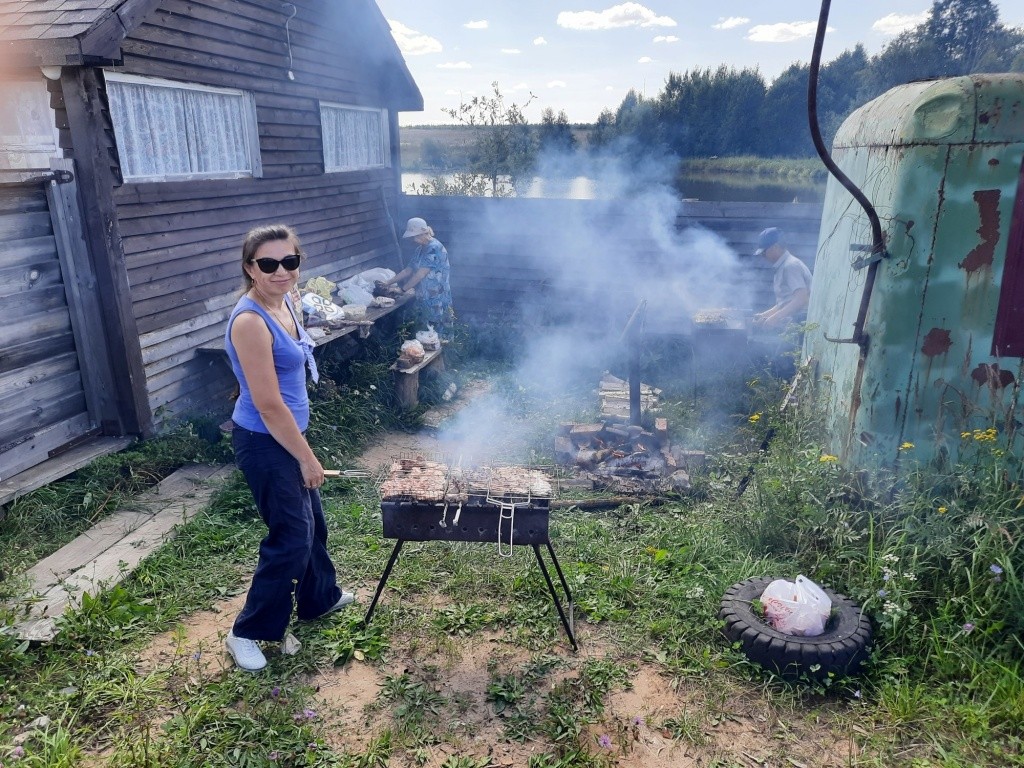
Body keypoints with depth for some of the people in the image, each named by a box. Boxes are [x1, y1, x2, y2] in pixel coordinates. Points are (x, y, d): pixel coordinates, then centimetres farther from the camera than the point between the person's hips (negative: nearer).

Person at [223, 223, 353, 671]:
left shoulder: (283, 303, 4)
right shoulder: (250, 321, -25)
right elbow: (269, 405, -24)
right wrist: (307, 458, -16)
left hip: (286, 436, 9)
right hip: (265, 444, -9)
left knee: (311, 520, 23)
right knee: (291, 537, 0)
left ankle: (320, 598, 46)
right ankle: (247, 633, 20)